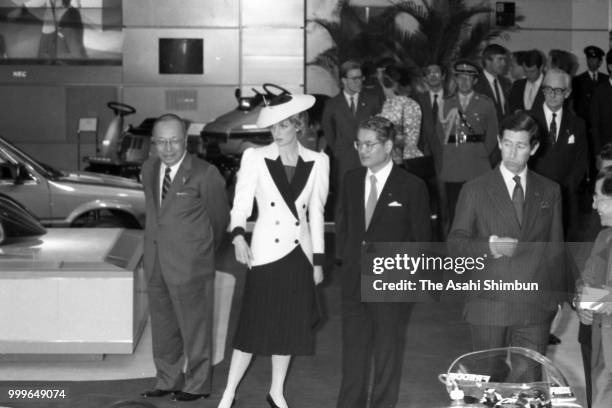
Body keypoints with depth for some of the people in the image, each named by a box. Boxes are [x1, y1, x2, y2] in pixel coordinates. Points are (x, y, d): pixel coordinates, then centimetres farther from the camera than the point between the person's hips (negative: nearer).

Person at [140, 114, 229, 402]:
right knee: (162, 326, 14)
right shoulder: (149, 170, 6)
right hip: (156, 264, 6)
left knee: (194, 327, 4)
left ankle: (197, 385, 16)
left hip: (190, 265, -6)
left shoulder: (204, 174, -13)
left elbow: (219, 216, 1)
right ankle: (168, 381, 27)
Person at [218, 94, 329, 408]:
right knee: (253, 325, -4)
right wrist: (238, 236, -26)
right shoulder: (255, 158, -4)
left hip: (299, 253, 3)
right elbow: (241, 203, -7)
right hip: (266, 252, -3)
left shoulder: (317, 162, 3)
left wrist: (318, 261, 7)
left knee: (290, 326, 9)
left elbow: (316, 213, 7)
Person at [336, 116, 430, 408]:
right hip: (354, 282, 4)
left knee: (387, 354, 7)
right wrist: (348, 257, 8)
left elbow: (421, 240, -3)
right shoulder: (351, 180, 6)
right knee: (353, 351, 9)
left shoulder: (412, 187, -8)